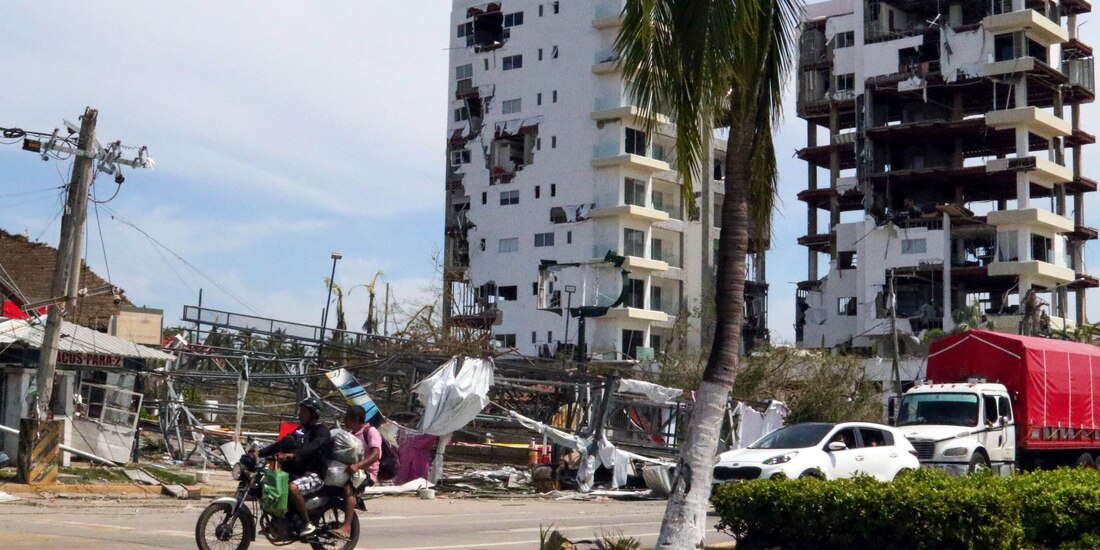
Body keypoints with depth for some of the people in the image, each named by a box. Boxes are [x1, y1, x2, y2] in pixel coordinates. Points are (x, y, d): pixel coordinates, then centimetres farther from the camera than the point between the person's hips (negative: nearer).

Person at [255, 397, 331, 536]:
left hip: (314, 475, -9)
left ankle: (308, 524, -24)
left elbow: (313, 447, -29)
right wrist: (260, 452, 0)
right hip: (297, 472, 9)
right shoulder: (300, 430, 18)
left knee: (293, 488, -36)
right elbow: (280, 444, 14)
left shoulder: (321, 431, -9)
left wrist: (292, 454, -44)